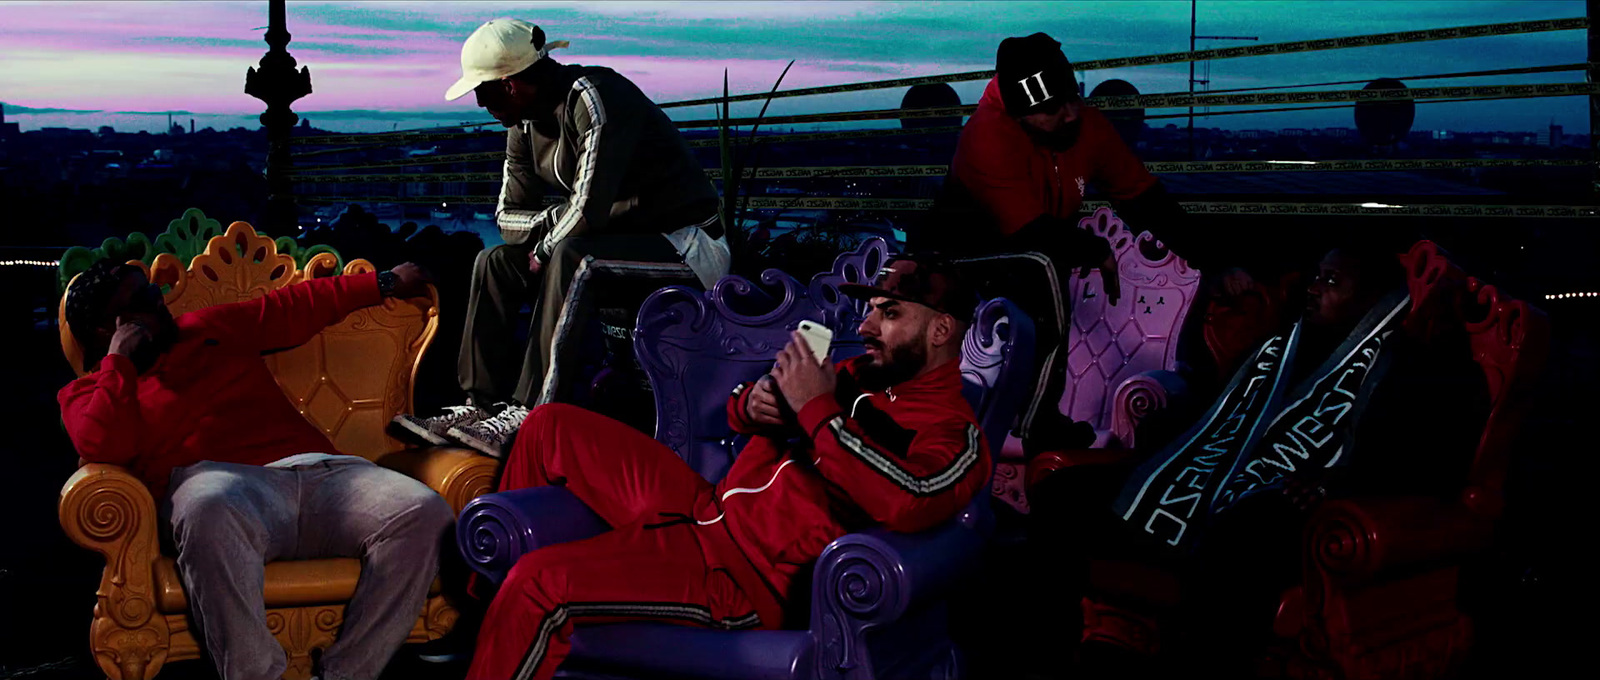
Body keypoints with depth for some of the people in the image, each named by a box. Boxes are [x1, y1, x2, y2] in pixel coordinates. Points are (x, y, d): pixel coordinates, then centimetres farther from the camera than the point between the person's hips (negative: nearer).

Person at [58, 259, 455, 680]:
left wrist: (385, 283, 47)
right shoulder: (90, 393, 18)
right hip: (218, 484, -4)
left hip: (317, 470, 5)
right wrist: (119, 359, 5)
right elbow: (105, 448, -4)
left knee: (423, 512, -26)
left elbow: (296, 307, 42)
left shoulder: (213, 327, 32)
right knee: (211, 509, -46)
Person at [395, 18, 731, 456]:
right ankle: (483, 403, -2)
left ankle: (531, 413, -31)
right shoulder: (525, 124, 7)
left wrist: (547, 245, -10)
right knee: (495, 264, 5)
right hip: (620, 240, 10)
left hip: (687, 244, -10)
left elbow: (588, 209, -29)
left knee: (570, 256, -34)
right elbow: (509, 216, 11)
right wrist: (557, 222, -9)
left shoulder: (592, 96, -22)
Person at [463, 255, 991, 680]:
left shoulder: (956, 434, -11)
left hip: (743, 573, -9)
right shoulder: (859, 376, 12)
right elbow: (737, 411, 24)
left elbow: (907, 502, -34)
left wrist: (818, 408, -23)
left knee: (542, 584, -25)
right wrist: (752, 402, -3)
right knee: (551, 427, 11)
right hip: (704, 509, 9)